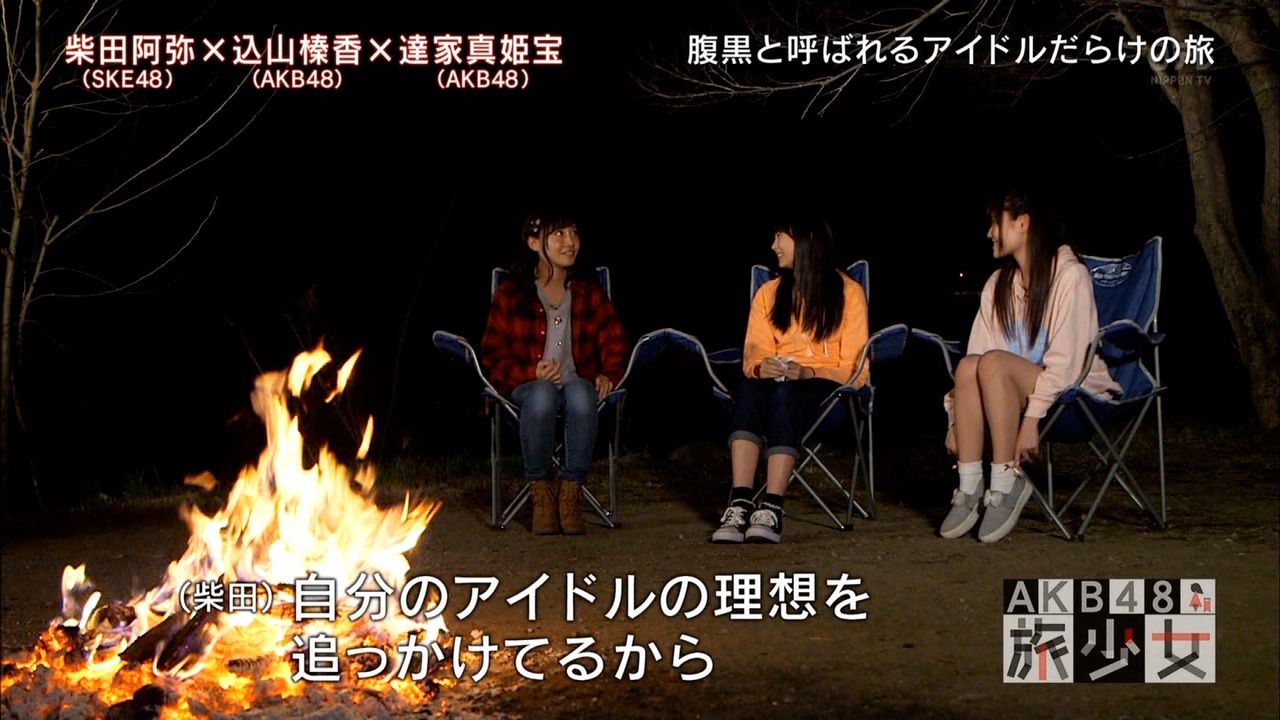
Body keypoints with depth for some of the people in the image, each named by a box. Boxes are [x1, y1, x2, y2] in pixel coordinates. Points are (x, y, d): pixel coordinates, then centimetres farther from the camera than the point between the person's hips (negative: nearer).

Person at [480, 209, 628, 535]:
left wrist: (608, 375, -9)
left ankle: (570, 492, -26)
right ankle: (541, 490, -24)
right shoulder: (510, 295, 5)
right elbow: (493, 354, 4)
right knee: (542, 395, -39)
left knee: (580, 395, -37)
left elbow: (614, 343, 13)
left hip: (579, 383, 1)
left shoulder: (590, 294, 13)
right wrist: (531, 373, -14)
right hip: (528, 386, -1)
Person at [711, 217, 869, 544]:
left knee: (785, 395, -39)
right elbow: (753, 355, 11)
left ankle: (771, 510, -51)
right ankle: (739, 505, -49)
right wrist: (760, 368, -14)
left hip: (824, 385, -3)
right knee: (750, 388, -35)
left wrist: (808, 373, -17)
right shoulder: (768, 294, 21)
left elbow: (854, 368, 1)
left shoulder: (848, 292, 8)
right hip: (777, 381, 3)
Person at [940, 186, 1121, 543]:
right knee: (967, 365, -24)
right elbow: (976, 352, 2)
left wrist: (1032, 419, -27)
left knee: (994, 362, -31)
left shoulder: (1069, 276, -10)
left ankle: (1007, 483, -29)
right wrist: (956, 418, -8)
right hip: (1015, 392, 6)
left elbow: (1066, 359, -19)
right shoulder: (999, 284, 11)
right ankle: (969, 489, -28)